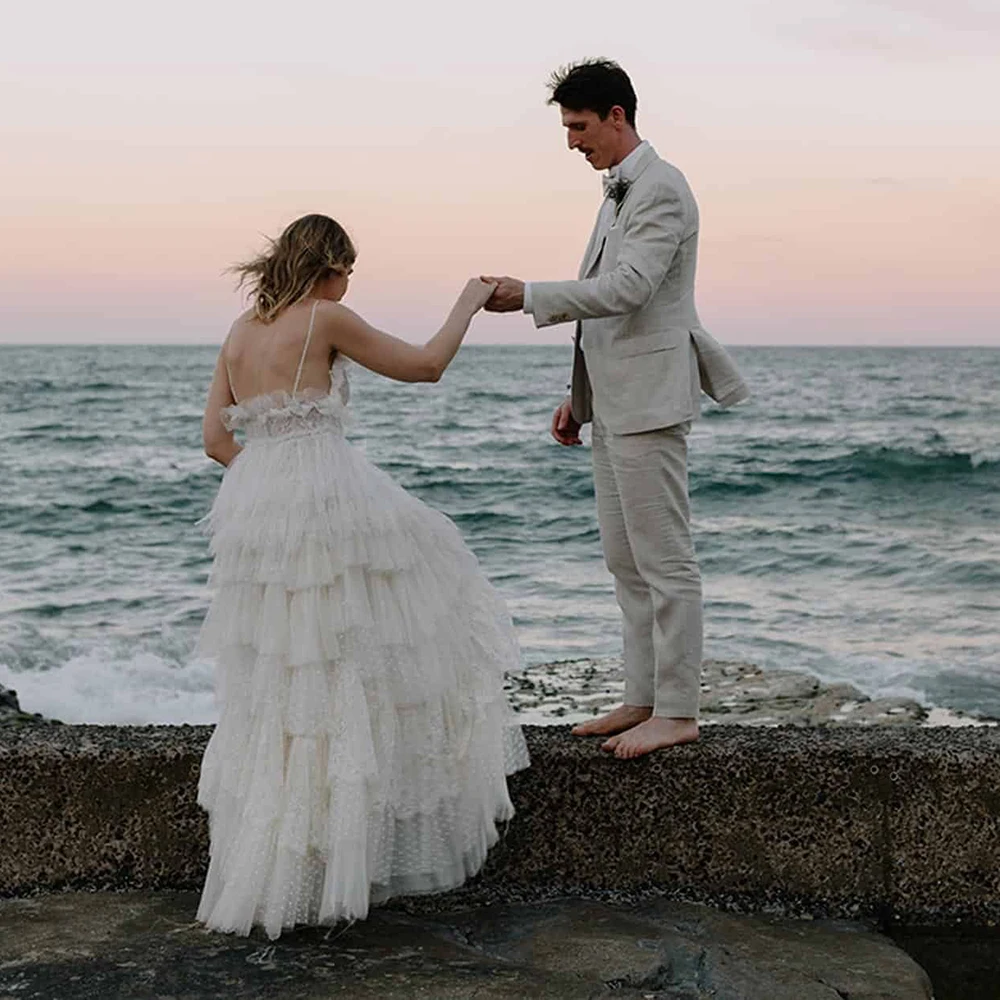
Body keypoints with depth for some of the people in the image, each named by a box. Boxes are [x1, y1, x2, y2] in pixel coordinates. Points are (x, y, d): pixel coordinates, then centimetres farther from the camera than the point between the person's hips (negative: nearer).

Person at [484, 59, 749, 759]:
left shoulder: (661, 189, -11)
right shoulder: (617, 194, 19)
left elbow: (626, 288, -22)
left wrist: (529, 296, -23)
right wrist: (578, 396, 20)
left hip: (649, 403, -10)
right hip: (613, 405, 10)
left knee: (665, 559, -5)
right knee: (626, 561, 13)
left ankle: (677, 711, 1)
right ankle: (644, 699, 20)